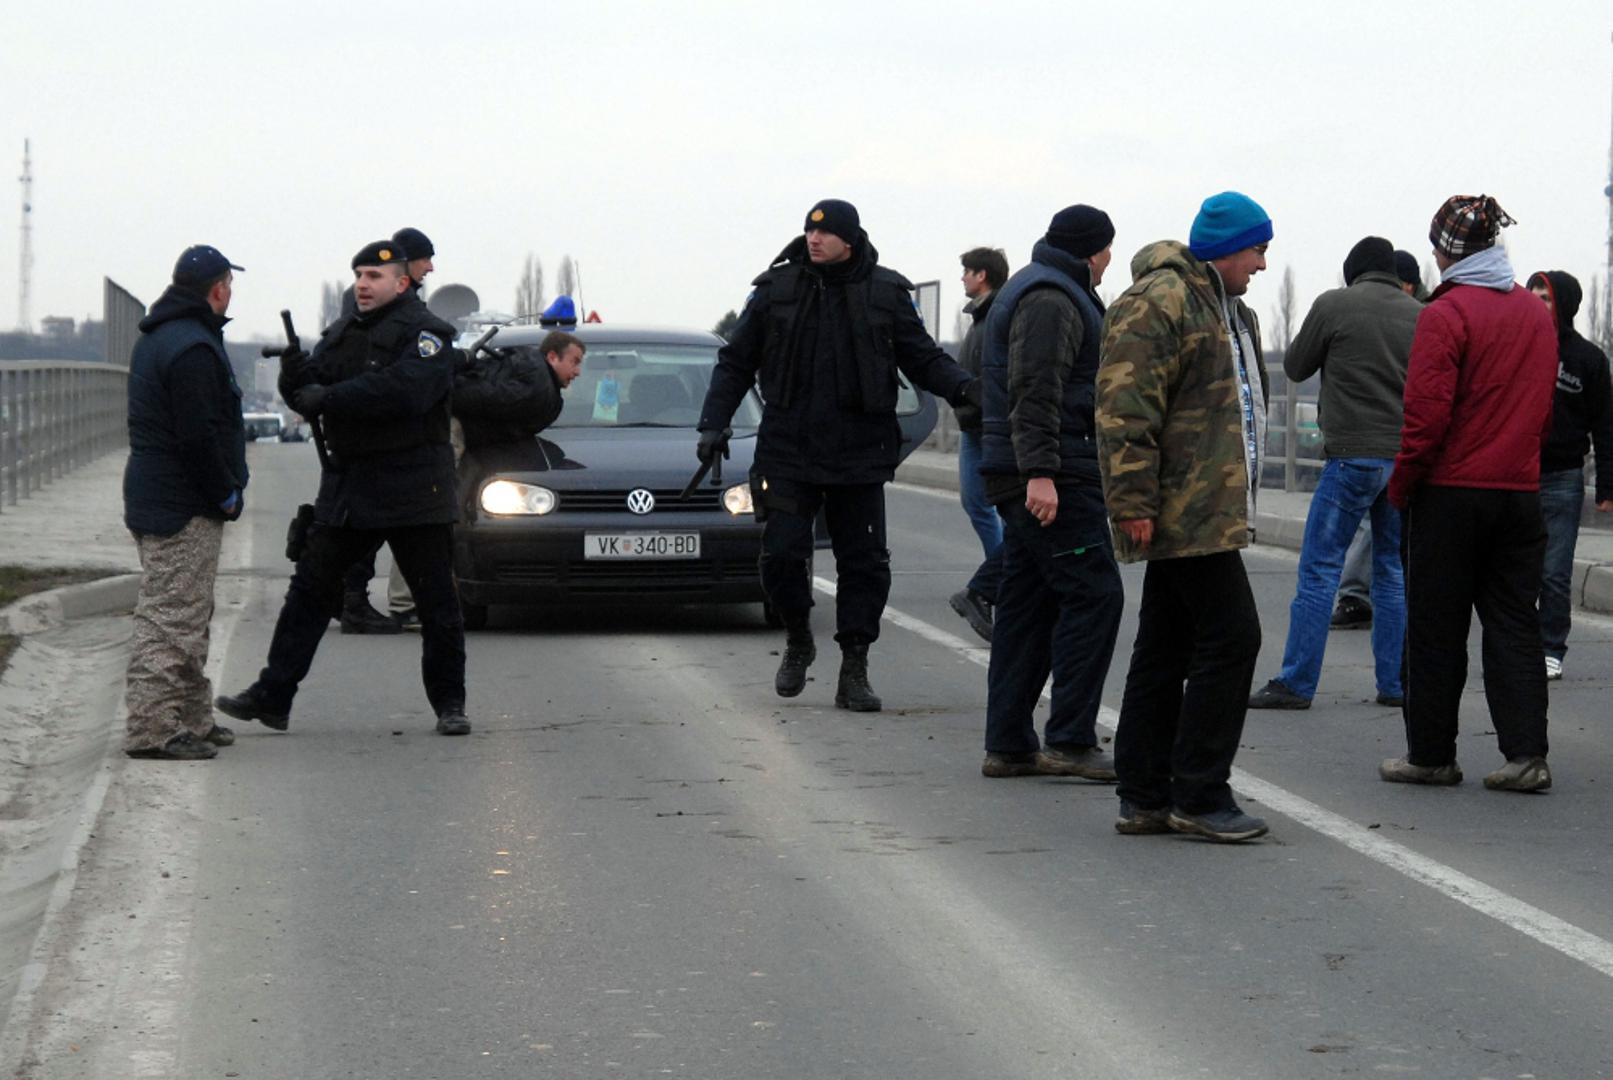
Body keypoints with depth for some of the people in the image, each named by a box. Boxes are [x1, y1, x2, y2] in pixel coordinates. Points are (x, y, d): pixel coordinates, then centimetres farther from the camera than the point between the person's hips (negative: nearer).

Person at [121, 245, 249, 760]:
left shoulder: (156, 339, 16)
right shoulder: (193, 348, -18)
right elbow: (198, 437, -23)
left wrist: (224, 490, 18)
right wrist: (226, 493, -12)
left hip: (154, 498, 11)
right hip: (185, 506, -11)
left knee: (186, 619, 17)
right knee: (172, 620, -9)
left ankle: (193, 721, 24)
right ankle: (150, 729, -10)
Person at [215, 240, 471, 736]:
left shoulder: (425, 333, -8)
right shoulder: (341, 334, 15)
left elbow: (404, 391, -26)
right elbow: (307, 393, 11)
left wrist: (327, 398, -24)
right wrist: (295, 374, -14)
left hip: (412, 490, -6)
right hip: (346, 486, 6)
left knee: (436, 601, 1)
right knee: (309, 590, 5)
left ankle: (449, 704, 12)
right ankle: (272, 697, 7)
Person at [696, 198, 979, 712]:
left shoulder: (885, 292, 1)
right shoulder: (777, 289, 2)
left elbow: (923, 358, 6)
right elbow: (735, 362, 10)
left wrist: (964, 386, -13)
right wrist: (714, 422, 1)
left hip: (860, 456, 0)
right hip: (787, 453, 0)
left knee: (865, 562, -1)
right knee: (782, 554, -4)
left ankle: (854, 670, 8)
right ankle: (798, 640, 23)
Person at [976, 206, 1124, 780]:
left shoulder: (1035, 291, 23)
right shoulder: (1051, 301, -12)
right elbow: (1035, 392, -22)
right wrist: (1040, 473, -28)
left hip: (1030, 480, 11)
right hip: (1054, 479, -11)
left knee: (1028, 604, 9)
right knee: (1093, 593, -11)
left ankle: (1008, 744, 10)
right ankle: (1070, 740, -13)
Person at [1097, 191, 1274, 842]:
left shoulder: (1227, 309, 21)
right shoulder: (1158, 302, -13)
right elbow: (1125, 408, -19)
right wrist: (1134, 504, -22)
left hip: (1206, 509, 10)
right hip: (1186, 511, -10)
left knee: (1164, 651, 11)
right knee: (1230, 636, -10)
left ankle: (1144, 798, 15)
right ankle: (1198, 795, -5)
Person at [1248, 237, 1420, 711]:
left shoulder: (1333, 305, -4)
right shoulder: (1419, 315, 8)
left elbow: (1295, 367, 7)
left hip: (1353, 455, -5)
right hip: (1406, 457, 5)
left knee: (1319, 569, -2)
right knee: (1394, 573, 12)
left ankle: (1296, 682, -4)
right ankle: (1395, 683, 12)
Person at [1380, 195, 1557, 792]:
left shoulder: (1446, 314, -12)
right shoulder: (1537, 313, 9)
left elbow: (1428, 413, -16)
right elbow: (1543, 405, 15)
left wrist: (1401, 485, -5)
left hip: (1452, 494, -6)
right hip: (1521, 491, 6)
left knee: (1436, 629, 4)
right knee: (1513, 621, 8)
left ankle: (1431, 754, 11)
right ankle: (1526, 752, 0)